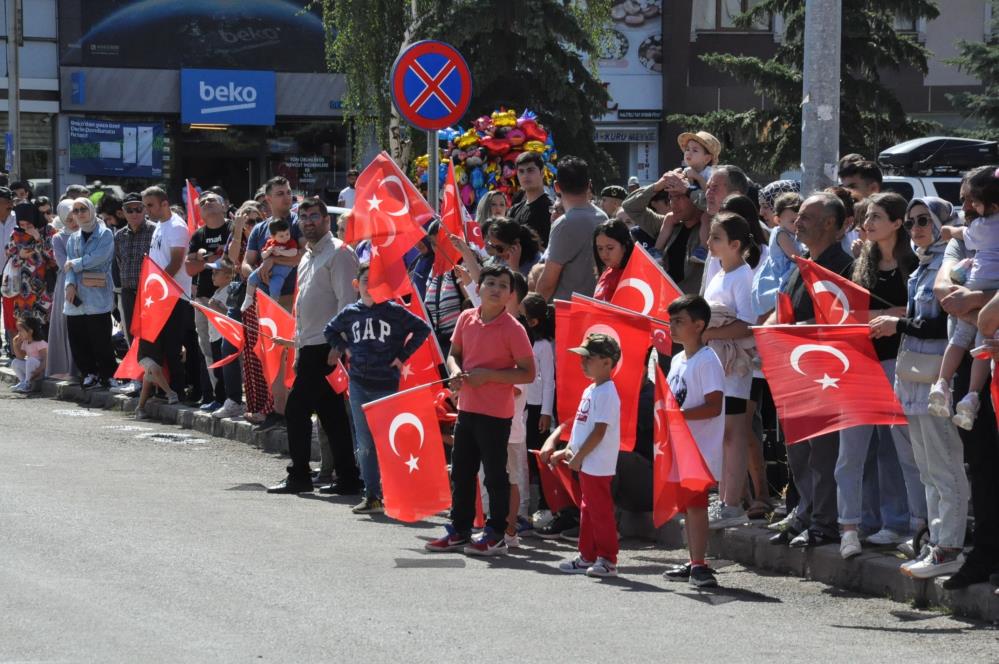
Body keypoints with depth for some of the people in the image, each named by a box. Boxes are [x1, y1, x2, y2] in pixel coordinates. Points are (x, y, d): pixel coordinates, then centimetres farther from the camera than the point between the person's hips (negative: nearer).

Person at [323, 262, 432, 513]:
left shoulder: (395, 312, -4)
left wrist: (403, 356, -4)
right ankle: (372, 496, 10)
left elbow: (422, 329, -1)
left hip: (387, 384, -4)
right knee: (364, 444, 5)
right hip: (359, 385, 4)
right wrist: (344, 349, 10)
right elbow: (330, 330, 25)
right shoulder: (350, 313, 7)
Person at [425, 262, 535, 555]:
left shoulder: (512, 329, -13)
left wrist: (489, 375, -19)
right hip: (467, 407, 6)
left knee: (495, 474, 2)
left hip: (495, 414, -6)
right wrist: (455, 370, -5)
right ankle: (459, 531, 25)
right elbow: (454, 353, 17)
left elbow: (528, 374, -12)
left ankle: (495, 535, 11)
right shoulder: (466, 319, 3)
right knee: (461, 472, 14)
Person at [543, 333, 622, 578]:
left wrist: (578, 456, -17)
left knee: (601, 511, -6)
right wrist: (569, 451, 16)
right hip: (585, 464, 10)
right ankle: (587, 557, 22)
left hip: (598, 464, -10)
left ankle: (607, 560, -2)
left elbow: (599, 431, -20)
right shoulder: (590, 390, 14)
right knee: (587, 511, 15)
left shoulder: (606, 393, -17)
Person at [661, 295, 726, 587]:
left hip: (701, 449, -9)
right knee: (685, 504, 12)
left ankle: (700, 566, -9)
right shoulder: (678, 360, 15)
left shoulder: (707, 361, -13)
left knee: (696, 504, -10)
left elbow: (714, 407, -20)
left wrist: (677, 414, -25)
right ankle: (693, 564, 18)